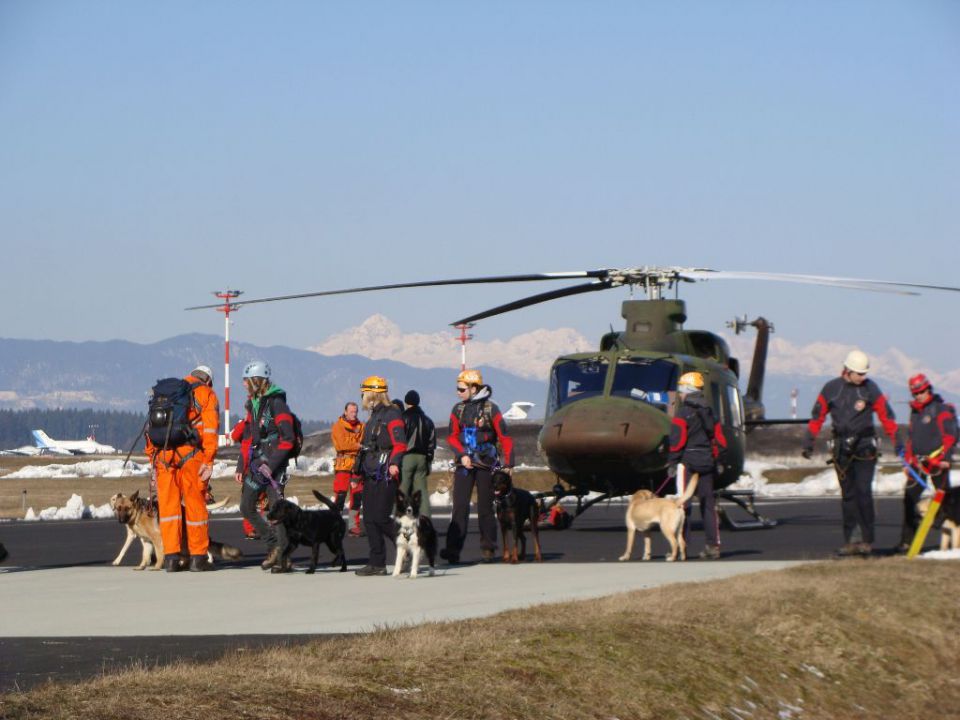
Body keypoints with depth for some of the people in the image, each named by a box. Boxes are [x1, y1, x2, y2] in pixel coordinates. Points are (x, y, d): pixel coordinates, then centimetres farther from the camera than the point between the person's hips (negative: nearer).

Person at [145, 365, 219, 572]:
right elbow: (210, 427, -2)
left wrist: (152, 460, 18)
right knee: (195, 504, 4)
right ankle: (198, 557, 8)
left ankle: (171, 557, 4)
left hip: (163, 453, 3)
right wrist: (209, 461, -7)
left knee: (168, 504, 7)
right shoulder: (206, 393, 11)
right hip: (190, 453, -3)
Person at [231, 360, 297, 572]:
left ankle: (284, 557, -7)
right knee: (247, 508, 8)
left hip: (274, 464, -9)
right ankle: (274, 545, 18)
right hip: (255, 464, 9)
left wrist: (271, 465, -20)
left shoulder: (276, 403, -11)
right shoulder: (252, 404, 15)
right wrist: (241, 467, 16)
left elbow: (288, 438, -16)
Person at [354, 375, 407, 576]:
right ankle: (377, 563, 7)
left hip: (385, 475, -10)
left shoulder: (391, 415, -9)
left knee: (381, 518, -13)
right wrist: (359, 474, 25)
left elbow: (400, 443, -19)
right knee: (369, 519, 5)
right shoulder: (374, 417, 20)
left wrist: (394, 463, -32)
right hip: (371, 475, 10)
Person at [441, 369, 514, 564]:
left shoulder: (490, 409, -5)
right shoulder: (458, 409, 7)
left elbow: (505, 437, -5)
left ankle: (488, 548, 14)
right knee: (460, 506, -6)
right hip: (465, 463, 3)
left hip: (486, 462, -3)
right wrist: (462, 454, -9)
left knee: (485, 507, 4)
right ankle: (453, 549, -12)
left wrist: (507, 464, -9)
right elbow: (452, 436, 7)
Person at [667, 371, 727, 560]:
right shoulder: (709, 413, 13)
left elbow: (677, 441, -14)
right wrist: (713, 459, 17)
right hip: (707, 463, 6)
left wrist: (671, 464, -8)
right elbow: (720, 440, 12)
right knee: (708, 504, 7)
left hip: (688, 461, -6)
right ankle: (713, 546, 4)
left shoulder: (683, 413, -8)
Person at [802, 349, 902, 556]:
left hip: (864, 447, -2)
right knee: (848, 495, 5)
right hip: (842, 449, 2)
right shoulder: (831, 389, 2)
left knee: (863, 492, -10)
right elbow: (817, 417, 9)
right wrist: (808, 443, 6)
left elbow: (887, 416, 1)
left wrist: (897, 443, -2)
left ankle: (867, 540, -7)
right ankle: (849, 541, 8)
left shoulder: (870, 388, -2)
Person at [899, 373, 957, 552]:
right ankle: (907, 540, 0)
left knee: (946, 499, -2)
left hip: (937, 462, -6)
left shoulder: (941, 410, -3)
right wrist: (908, 462, 20)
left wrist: (946, 457, -18)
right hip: (918, 463, 6)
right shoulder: (914, 412, 19)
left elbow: (950, 435, -9)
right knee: (909, 499, -1)